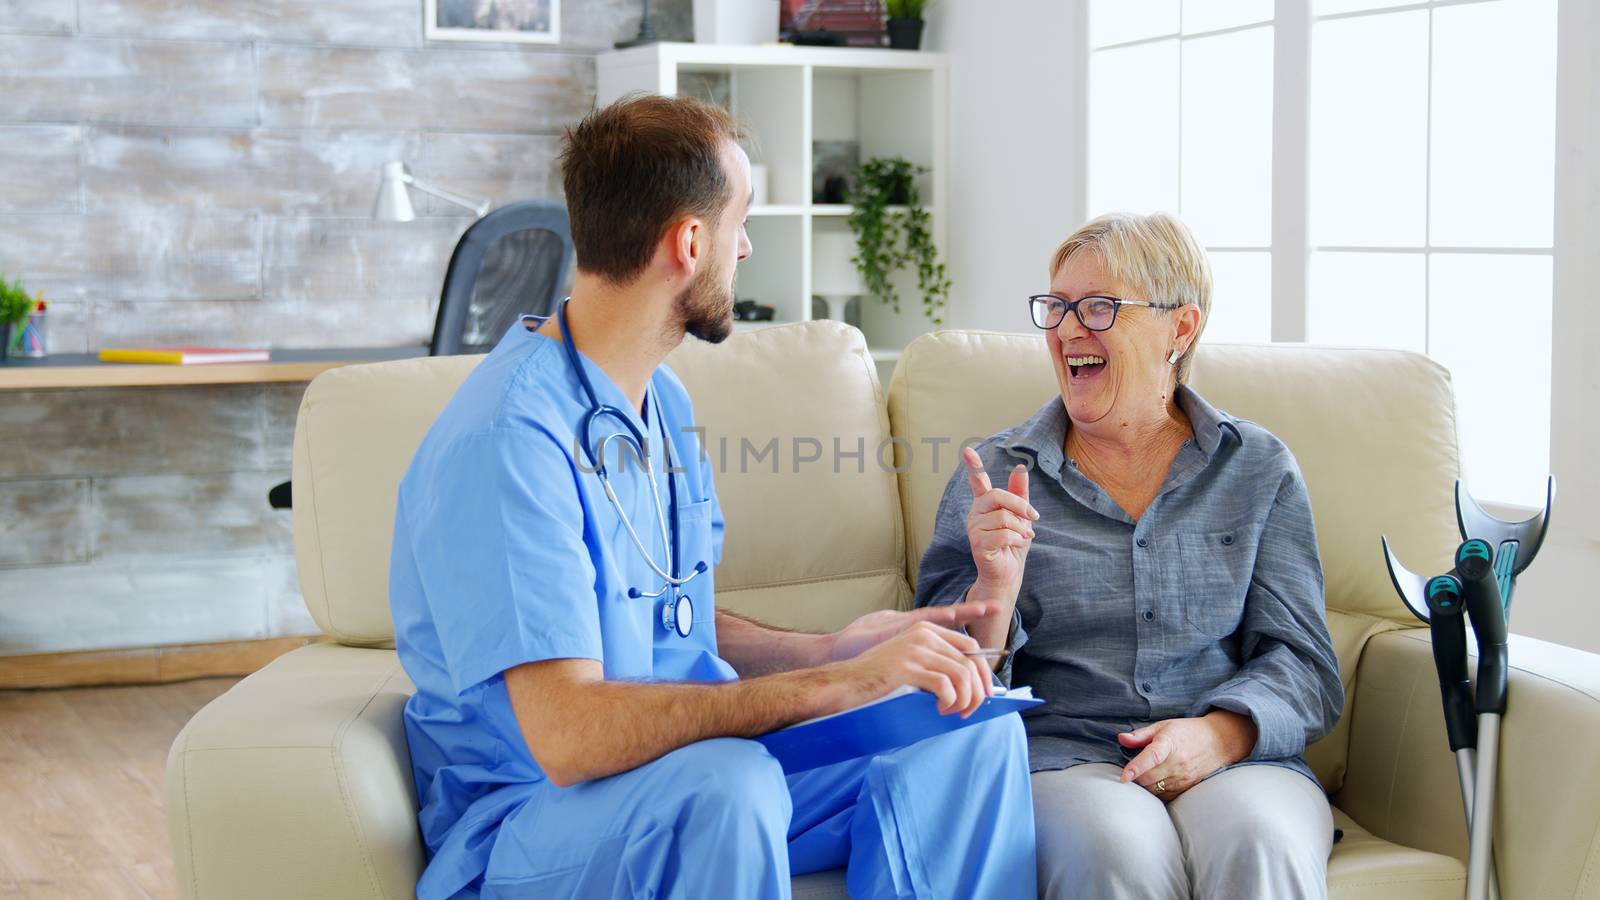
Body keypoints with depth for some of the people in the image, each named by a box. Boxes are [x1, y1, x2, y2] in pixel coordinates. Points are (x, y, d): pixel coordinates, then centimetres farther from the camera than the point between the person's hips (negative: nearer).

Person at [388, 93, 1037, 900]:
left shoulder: (662, 402, 11)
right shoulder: (508, 439, -21)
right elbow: (567, 734, -30)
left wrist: (827, 649, 1)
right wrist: (835, 684, -29)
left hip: (697, 785, 9)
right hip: (527, 818, -8)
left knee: (977, 737, -10)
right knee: (727, 781, -39)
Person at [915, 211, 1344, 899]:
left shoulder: (1257, 468, 12)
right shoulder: (995, 475, 10)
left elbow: (1302, 663, 6)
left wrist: (1219, 733, -15)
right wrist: (994, 588, -14)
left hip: (1232, 760, 1)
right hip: (1060, 757, 0)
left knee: (1261, 844, -34)